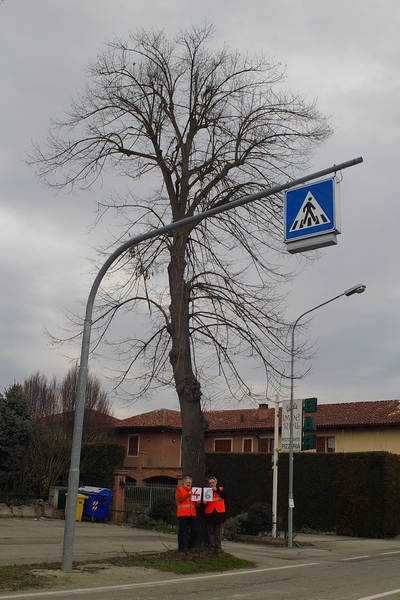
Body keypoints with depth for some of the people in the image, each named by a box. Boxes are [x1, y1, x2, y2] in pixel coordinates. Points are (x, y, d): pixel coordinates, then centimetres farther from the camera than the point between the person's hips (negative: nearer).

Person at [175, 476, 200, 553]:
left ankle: (189, 546, 18)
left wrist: (198, 502, 1)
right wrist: (188, 494, -17)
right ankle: (181, 549, 4)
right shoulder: (179, 490, 5)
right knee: (182, 532, -3)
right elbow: (179, 499, -13)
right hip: (183, 515, -6)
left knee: (195, 531, 2)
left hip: (192, 514, 6)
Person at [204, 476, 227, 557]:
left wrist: (217, 490, -23)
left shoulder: (221, 489, 9)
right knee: (211, 533, 0)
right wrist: (204, 503, -11)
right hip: (210, 514, 1)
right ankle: (212, 549, 2)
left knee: (218, 534, 1)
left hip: (219, 513, -1)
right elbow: (204, 502, 11)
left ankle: (218, 550, 5)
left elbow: (225, 495, -11)